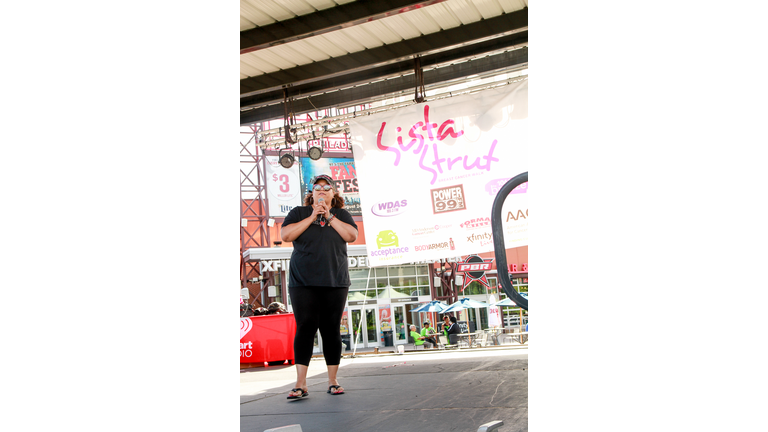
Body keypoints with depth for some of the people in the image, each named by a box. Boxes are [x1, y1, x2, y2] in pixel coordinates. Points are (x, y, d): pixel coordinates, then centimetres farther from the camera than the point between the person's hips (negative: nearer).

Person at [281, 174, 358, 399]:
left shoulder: (341, 214, 13)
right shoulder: (299, 213, 10)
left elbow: (352, 235, -4)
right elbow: (285, 235, -6)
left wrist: (329, 216, -9)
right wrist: (312, 217, -9)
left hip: (335, 282, 1)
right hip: (303, 282, -1)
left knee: (331, 330, 2)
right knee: (305, 328, -8)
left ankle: (332, 381, 11)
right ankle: (301, 384, -6)